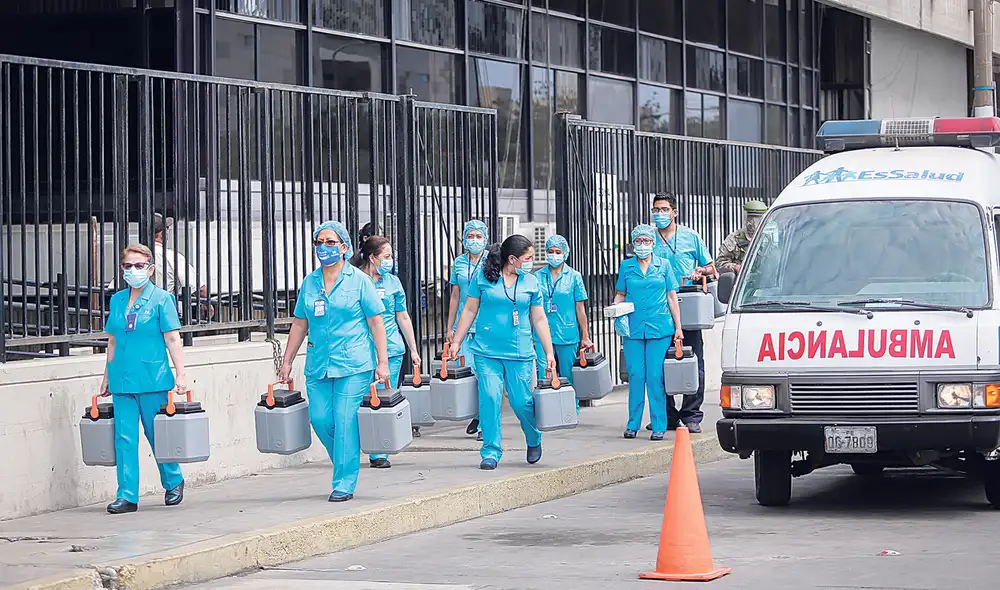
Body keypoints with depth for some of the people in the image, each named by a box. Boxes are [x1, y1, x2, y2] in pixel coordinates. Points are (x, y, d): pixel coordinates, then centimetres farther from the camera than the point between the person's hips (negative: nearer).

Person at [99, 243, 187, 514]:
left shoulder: (161, 299, -2)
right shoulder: (117, 300, 11)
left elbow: (173, 340, -4)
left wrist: (180, 375, -10)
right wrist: (107, 377, 18)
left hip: (152, 380, -4)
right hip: (123, 380, 4)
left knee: (158, 435, 6)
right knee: (124, 438, -1)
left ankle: (173, 482, 28)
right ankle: (127, 496, 0)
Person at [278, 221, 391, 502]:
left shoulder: (358, 280, 0)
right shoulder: (309, 282, 12)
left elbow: (376, 322, -1)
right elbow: (299, 324, 16)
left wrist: (383, 362, -8)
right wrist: (287, 362, 14)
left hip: (353, 364, -4)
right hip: (318, 364, 4)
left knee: (345, 421, -8)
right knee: (320, 419, -1)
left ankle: (344, 484, 0)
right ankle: (347, 464, 23)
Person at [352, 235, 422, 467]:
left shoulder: (392, 282, 11)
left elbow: (403, 317, 18)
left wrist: (413, 350, 19)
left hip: (392, 351, 3)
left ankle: (380, 453, 9)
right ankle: (376, 453, 2)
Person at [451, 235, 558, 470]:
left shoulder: (531, 283, 7)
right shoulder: (483, 277, 1)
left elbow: (539, 320, 11)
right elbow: (470, 310, 8)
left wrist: (549, 353, 8)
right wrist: (456, 342, 5)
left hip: (519, 353, 1)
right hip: (487, 351, -1)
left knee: (521, 401, -1)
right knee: (489, 399, -9)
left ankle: (534, 440, 27)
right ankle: (491, 452, 0)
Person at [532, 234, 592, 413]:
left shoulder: (574, 276, 4)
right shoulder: (538, 276, 7)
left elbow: (580, 309, 4)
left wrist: (585, 337, 3)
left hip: (567, 334, -1)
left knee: (568, 378, 5)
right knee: (544, 378, -7)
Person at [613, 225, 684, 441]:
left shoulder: (664, 265, 8)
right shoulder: (626, 266, 10)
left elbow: (672, 297, 8)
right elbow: (620, 294, 17)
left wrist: (678, 328, 4)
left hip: (659, 328, -1)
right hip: (633, 329, 1)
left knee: (655, 377, -4)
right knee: (635, 376, 0)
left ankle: (659, 426, 1)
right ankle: (633, 424, 10)